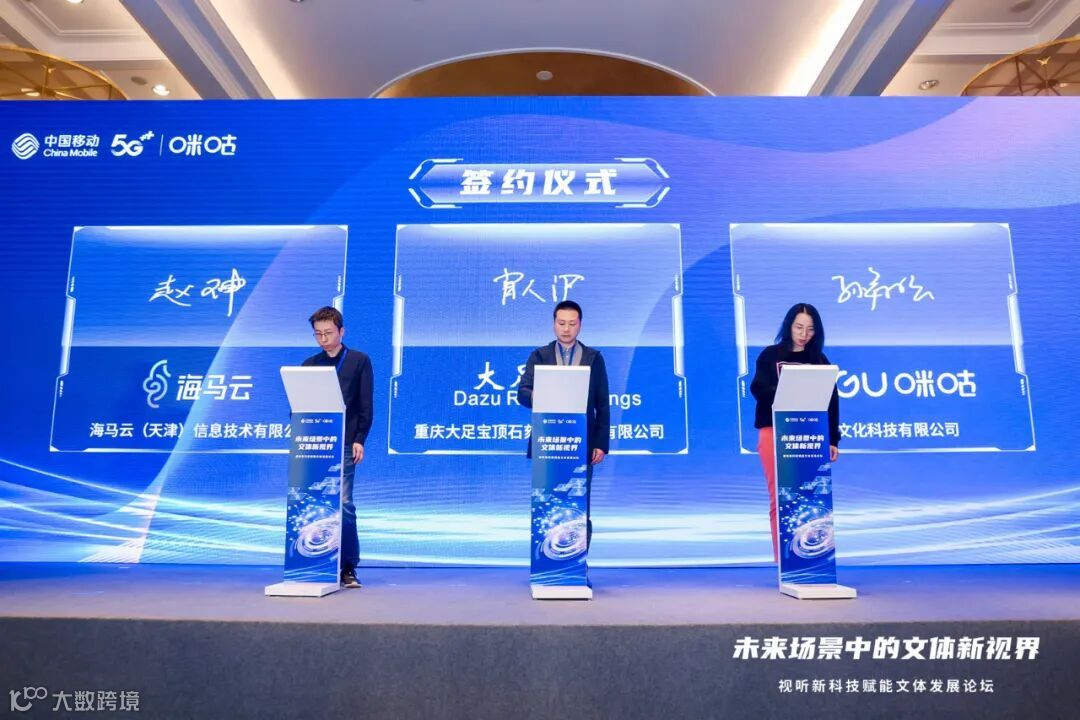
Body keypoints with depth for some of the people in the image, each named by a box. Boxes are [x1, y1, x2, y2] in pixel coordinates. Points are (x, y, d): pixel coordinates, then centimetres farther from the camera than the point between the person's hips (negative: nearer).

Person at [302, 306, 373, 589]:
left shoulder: (359, 361, 5)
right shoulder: (309, 364, 14)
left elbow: (365, 405, 1)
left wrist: (359, 440, -7)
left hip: (344, 445, -3)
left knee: (343, 504, -6)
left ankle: (348, 568, 3)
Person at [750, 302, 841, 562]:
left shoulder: (819, 360, 12)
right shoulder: (770, 355, 6)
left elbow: (831, 401, 9)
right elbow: (758, 389, -5)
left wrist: (833, 439, 3)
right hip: (774, 432, -2)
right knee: (779, 498, -2)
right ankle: (782, 559, 3)